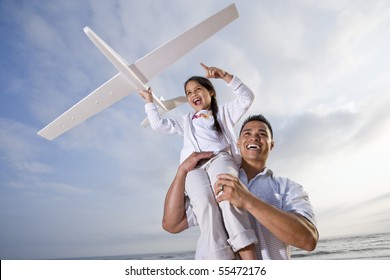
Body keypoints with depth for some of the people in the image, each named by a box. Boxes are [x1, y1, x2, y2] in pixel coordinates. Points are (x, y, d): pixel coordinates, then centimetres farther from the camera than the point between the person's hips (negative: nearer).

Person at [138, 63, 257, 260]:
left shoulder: (224, 112, 31)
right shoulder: (186, 121, 37)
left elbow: (246, 97, 18)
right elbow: (160, 126, 28)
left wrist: (225, 76, 8)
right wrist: (149, 101, 30)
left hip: (220, 158, -1)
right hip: (193, 165, 2)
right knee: (204, 201, -32)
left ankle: (250, 260, -40)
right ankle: (222, 258, -39)